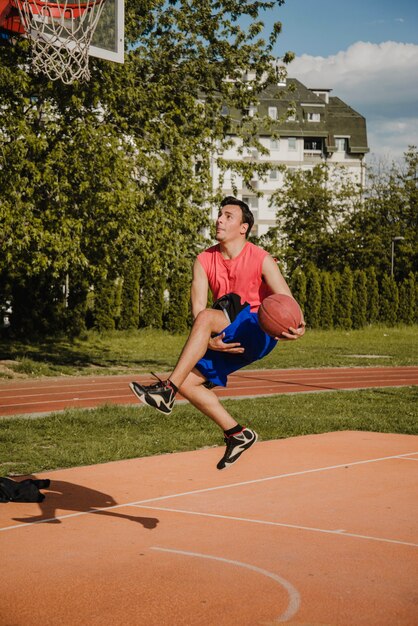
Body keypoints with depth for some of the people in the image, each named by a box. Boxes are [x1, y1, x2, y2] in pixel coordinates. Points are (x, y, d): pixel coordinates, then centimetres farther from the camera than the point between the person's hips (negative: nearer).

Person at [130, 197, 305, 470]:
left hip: (260, 333, -6)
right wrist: (209, 341, -23)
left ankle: (167, 390, -32)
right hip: (229, 343, 6)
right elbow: (196, 310, -4)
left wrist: (296, 327, -39)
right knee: (188, 381, -8)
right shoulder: (204, 261, 3)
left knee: (207, 316, -31)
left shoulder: (262, 260, -9)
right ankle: (237, 434, 6)